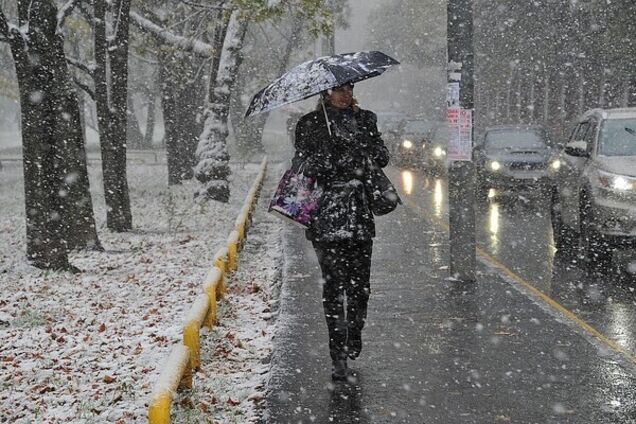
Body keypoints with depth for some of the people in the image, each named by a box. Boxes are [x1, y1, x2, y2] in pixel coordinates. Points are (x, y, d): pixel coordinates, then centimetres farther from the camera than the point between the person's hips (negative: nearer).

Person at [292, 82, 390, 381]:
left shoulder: (365, 119, 15)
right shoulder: (310, 124, 5)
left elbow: (382, 158, 8)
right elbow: (301, 165, -2)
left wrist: (362, 124, -5)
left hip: (359, 212, 3)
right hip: (326, 213, -3)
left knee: (359, 283, 2)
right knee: (333, 284, -6)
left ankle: (354, 338, 28)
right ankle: (338, 358, -2)